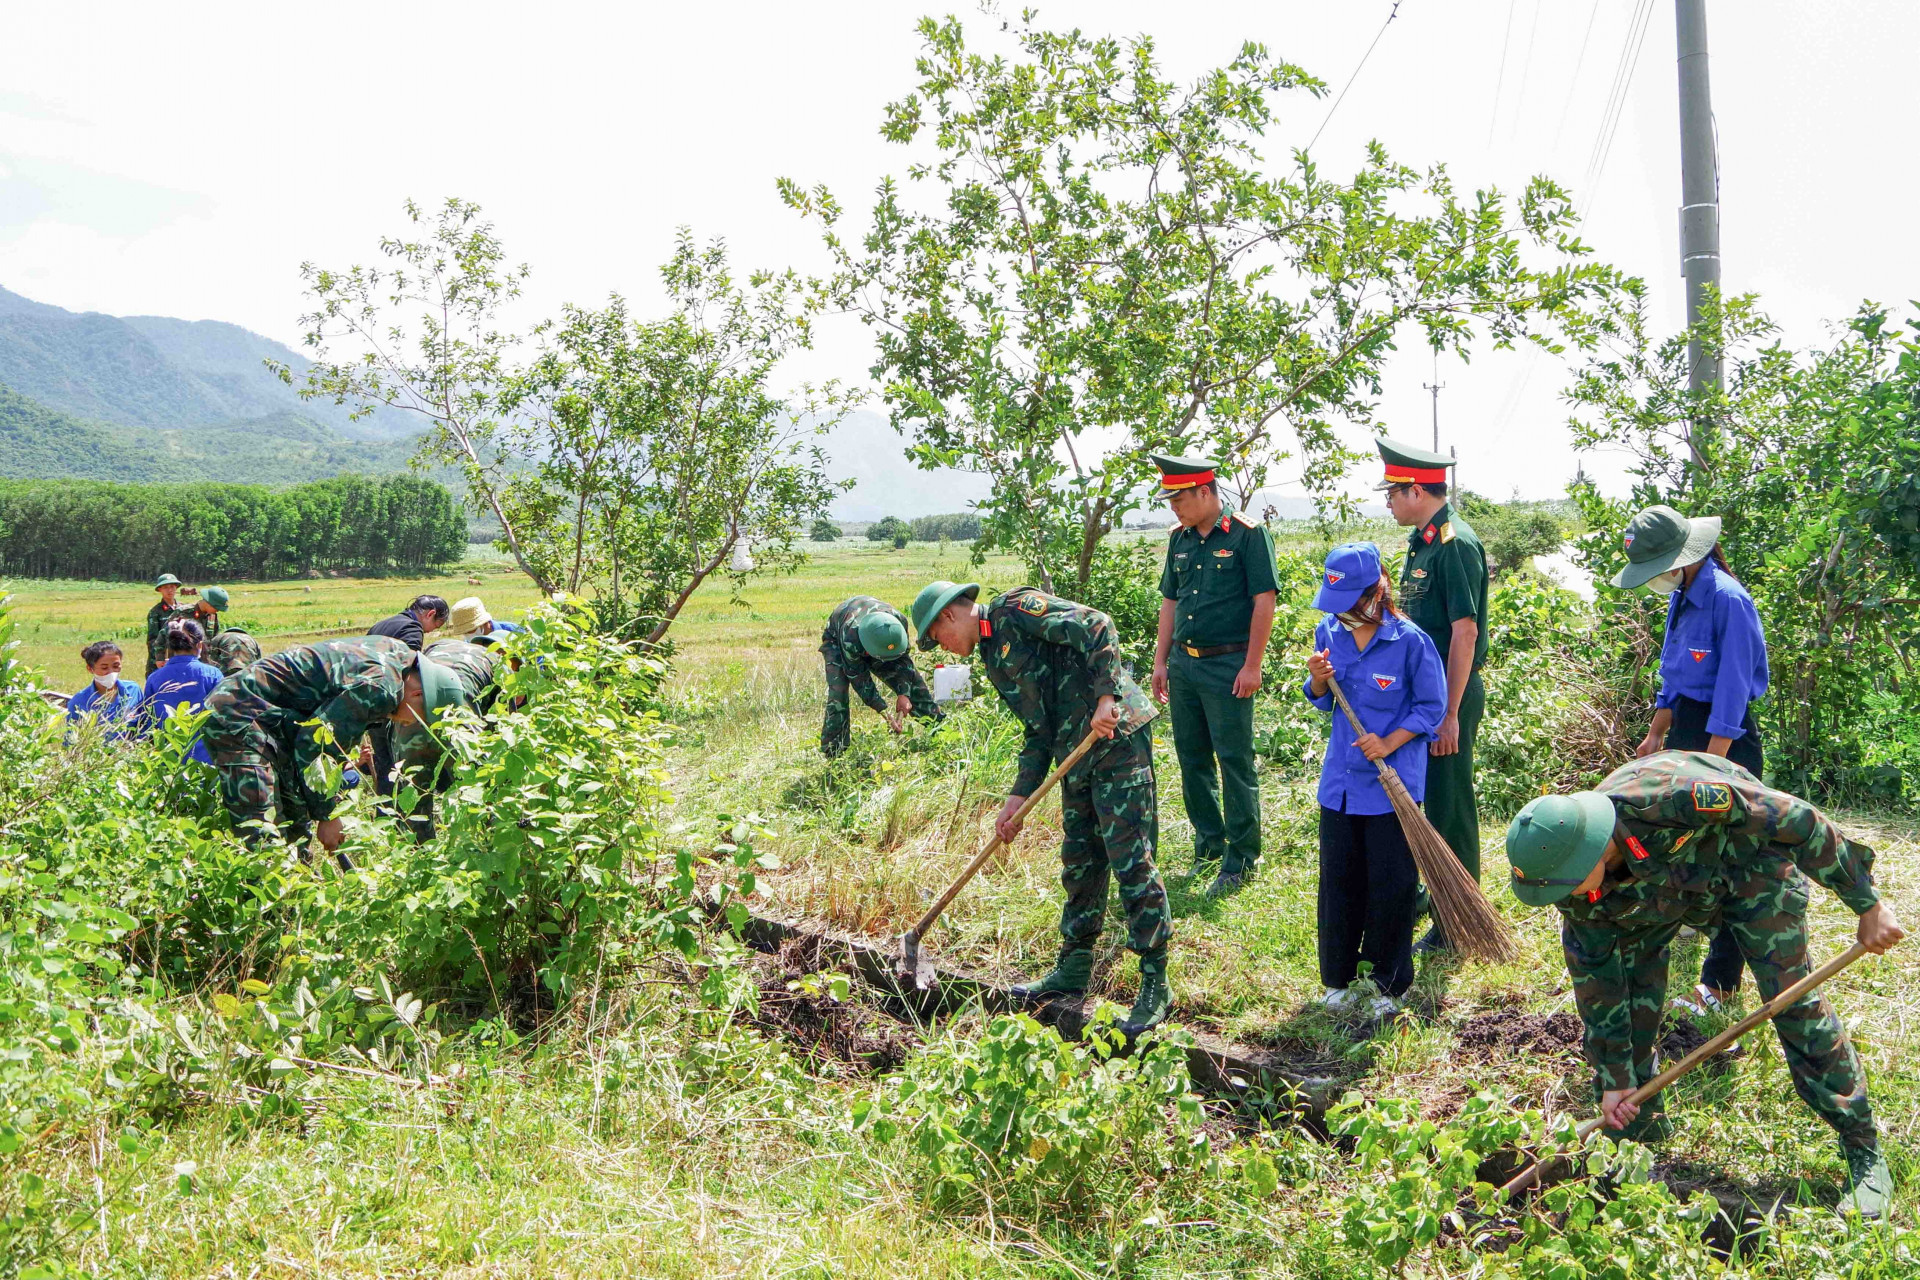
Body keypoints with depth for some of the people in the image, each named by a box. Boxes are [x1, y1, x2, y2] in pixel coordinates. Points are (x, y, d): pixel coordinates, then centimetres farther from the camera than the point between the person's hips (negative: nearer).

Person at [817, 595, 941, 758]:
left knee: (913, 681, -4)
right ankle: (832, 753, -20)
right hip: (836, 640, -4)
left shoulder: (899, 621, -35)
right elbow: (858, 677, -35)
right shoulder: (849, 635, -45)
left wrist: (904, 694, -28)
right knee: (837, 692, -25)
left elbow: (903, 658, -18)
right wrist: (884, 712, -37)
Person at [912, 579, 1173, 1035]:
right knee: (1080, 862, 17)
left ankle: (1156, 986, -2)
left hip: (1116, 736, -10)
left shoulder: (1014, 609, -5)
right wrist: (1019, 797, 11)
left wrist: (1105, 697, -24)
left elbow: (1095, 627, -17)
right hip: (1076, 756, 10)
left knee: (1130, 859, -7)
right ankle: (1074, 967, 30)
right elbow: (1039, 733, 19)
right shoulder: (994, 657, 21)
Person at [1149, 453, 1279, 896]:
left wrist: (1252, 666, -16)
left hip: (1227, 666, -7)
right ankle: (1209, 845, 27)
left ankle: (1240, 859, 6)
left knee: (1235, 761, -2)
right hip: (1183, 664, 7)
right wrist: (1161, 660, 13)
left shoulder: (1247, 534, -9)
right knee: (1192, 760, 13)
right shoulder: (1180, 539, 11)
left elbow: (1264, 601, -12)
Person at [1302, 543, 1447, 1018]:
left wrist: (1390, 742, -17)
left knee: (1391, 885, 3)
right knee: (1339, 880, 11)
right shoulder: (1329, 633, 2)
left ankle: (1389, 985, 19)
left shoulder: (1410, 642, -14)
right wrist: (1318, 681, -10)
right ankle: (1338, 978, 25)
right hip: (1340, 779, 5)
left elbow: (1431, 707, -6)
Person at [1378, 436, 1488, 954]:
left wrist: (1450, 713, -22)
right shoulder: (1421, 542, 12)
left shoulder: (1455, 544, -17)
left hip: (1449, 696, -9)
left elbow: (1465, 631, -21)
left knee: (1449, 807, 0)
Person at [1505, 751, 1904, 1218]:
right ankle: (1639, 1134, 15)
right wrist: (1614, 1078, -9)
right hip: (1654, 891, 4)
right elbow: (1595, 979, -13)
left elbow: (1798, 821, -32)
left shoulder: (1669, 798, -45)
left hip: (1748, 860, -4)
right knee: (1620, 1000, -5)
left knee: (1794, 1002, -10)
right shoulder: (1579, 890, -26)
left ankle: (1865, 1156, 2)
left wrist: (1867, 905, -22)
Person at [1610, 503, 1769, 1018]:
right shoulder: (1682, 597, 8)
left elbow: (1733, 689, -20)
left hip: (1727, 741, -9)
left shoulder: (1727, 599, -19)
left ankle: (1720, 983, 6)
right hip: (1686, 729, 9)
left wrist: (1712, 762, -20)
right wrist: (1656, 735, 17)